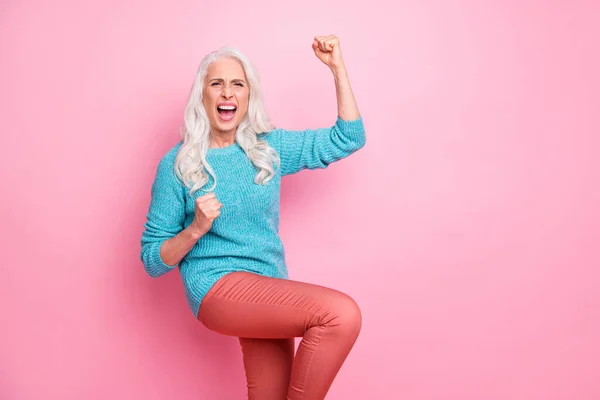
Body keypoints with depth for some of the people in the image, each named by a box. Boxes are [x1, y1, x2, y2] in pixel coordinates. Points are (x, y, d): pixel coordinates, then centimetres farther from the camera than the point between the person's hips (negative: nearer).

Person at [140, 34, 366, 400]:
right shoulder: (177, 164, -2)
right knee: (343, 314, -25)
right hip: (217, 287, -5)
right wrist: (195, 229, -18)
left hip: (270, 294, 5)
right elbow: (152, 260, 1)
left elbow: (348, 138, 9)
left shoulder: (270, 147, 9)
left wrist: (337, 66, 3)